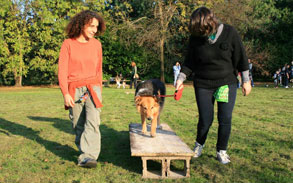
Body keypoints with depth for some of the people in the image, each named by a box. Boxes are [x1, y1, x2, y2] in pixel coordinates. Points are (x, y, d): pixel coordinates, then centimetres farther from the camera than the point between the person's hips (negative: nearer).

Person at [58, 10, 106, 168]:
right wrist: (65, 93, -13)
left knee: (92, 122, -15)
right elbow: (62, 71, -4)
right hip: (74, 90, -1)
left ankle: (88, 157, -18)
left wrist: (99, 90, 19)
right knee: (78, 125, 6)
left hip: (92, 87, 1)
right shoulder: (68, 44, -2)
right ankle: (84, 152, 21)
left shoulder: (96, 44, 6)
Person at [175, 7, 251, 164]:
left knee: (225, 119, 1)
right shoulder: (195, 38, -7)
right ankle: (199, 144, 30)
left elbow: (240, 57, -3)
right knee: (205, 119, 2)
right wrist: (181, 78, -10)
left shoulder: (229, 32, -11)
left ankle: (221, 151, 20)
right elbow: (189, 62, 2)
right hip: (203, 85, 0)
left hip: (227, 82, 0)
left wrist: (245, 80, -2)